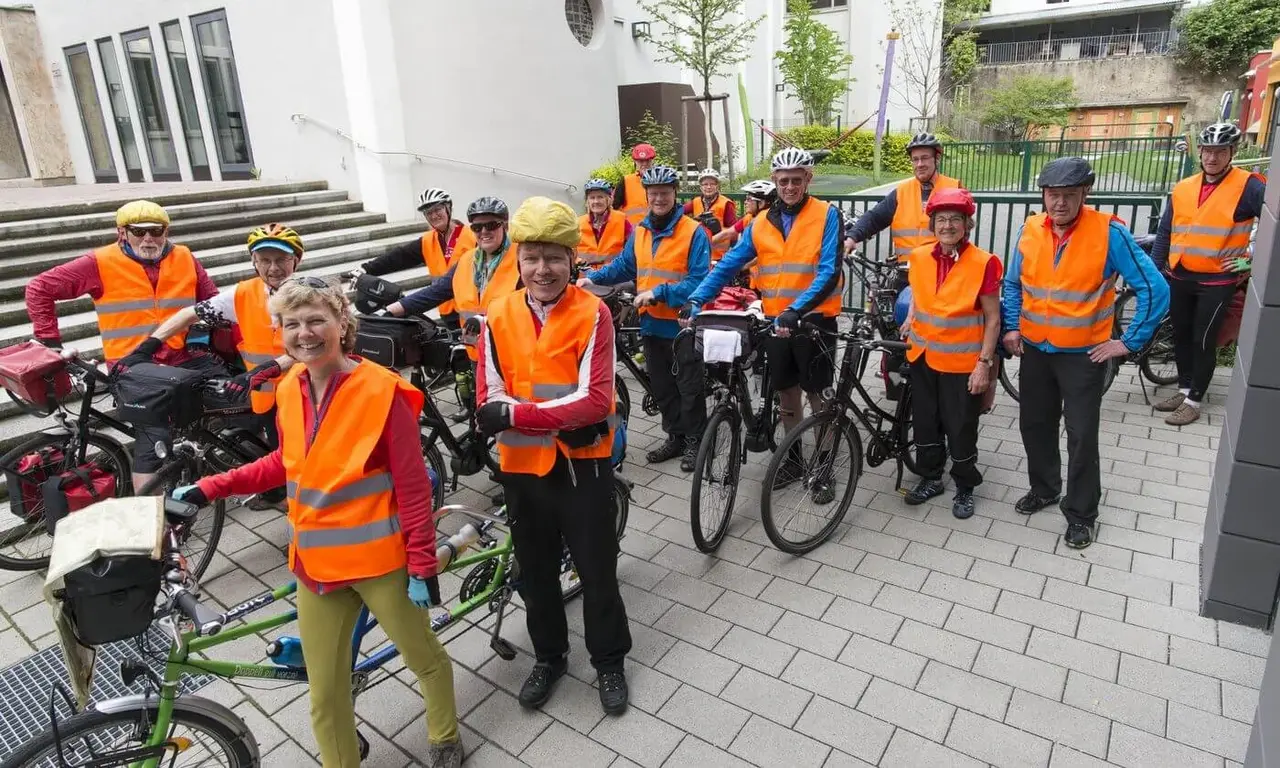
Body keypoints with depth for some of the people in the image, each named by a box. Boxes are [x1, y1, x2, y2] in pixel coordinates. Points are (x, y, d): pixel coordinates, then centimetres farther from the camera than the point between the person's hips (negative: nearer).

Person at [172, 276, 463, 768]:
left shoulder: (381, 390, -18)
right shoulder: (290, 390, -1)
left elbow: (413, 487, -15)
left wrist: (422, 565, -13)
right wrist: (213, 487, 6)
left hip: (380, 560, -4)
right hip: (316, 563, 5)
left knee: (424, 657, 18)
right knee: (325, 692, 15)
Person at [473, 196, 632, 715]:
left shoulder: (592, 314, -11)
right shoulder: (499, 317, -3)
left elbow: (596, 400, -20)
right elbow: (489, 404, -9)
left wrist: (517, 413, -24)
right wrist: (561, 416, -20)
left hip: (582, 466, -3)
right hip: (522, 467, 3)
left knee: (597, 570, 11)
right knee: (535, 572, 19)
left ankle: (609, 660, 35)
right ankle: (548, 657, 42)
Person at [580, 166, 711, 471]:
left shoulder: (693, 232, -11)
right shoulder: (640, 232, 8)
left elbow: (699, 281, -17)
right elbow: (623, 265, 16)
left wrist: (659, 292, -24)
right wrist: (592, 278, 2)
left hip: (682, 325, -6)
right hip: (651, 324, 6)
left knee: (689, 388, 5)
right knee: (662, 387, 15)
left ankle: (694, 441, 20)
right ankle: (675, 436, 29)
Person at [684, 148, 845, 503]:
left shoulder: (826, 215, -8)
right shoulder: (761, 222, 5)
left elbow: (829, 273, -18)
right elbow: (729, 265, 1)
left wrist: (796, 311, -32)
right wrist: (696, 300, -13)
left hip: (815, 319, -4)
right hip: (776, 321, 4)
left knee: (818, 395, 6)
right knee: (786, 394, 15)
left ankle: (824, 469, 20)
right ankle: (794, 459, 32)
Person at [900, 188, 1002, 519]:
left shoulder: (983, 263, -13)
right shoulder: (919, 257, 0)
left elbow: (992, 319, -9)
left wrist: (984, 363, -12)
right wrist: (910, 321, 3)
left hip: (963, 363, -4)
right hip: (923, 357, 4)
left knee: (961, 429, 6)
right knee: (925, 422, 15)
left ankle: (965, 487, 27)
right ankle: (930, 478, 34)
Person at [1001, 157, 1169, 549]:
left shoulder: (1109, 232, -15)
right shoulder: (1029, 230, -3)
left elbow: (1154, 289, -12)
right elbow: (1012, 283, 11)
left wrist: (1130, 341, -10)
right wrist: (1011, 327, 1)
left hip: (1084, 354, -4)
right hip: (1034, 350, 4)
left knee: (1082, 436, 3)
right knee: (1034, 425, 16)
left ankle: (1081, 513, 21)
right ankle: (1044, 488, 38)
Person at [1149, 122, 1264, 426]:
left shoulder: (1248, 186, -8)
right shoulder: (1182, 188, 6)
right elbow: (1165, 233, 10)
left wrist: (1253, 259, -8)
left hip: (1217, 281, -5)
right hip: (1179, 278, 5)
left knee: (1203, 341, 2)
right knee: (1181, 336, 14)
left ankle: (1194, 401, 12)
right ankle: (1184, 389, 29)